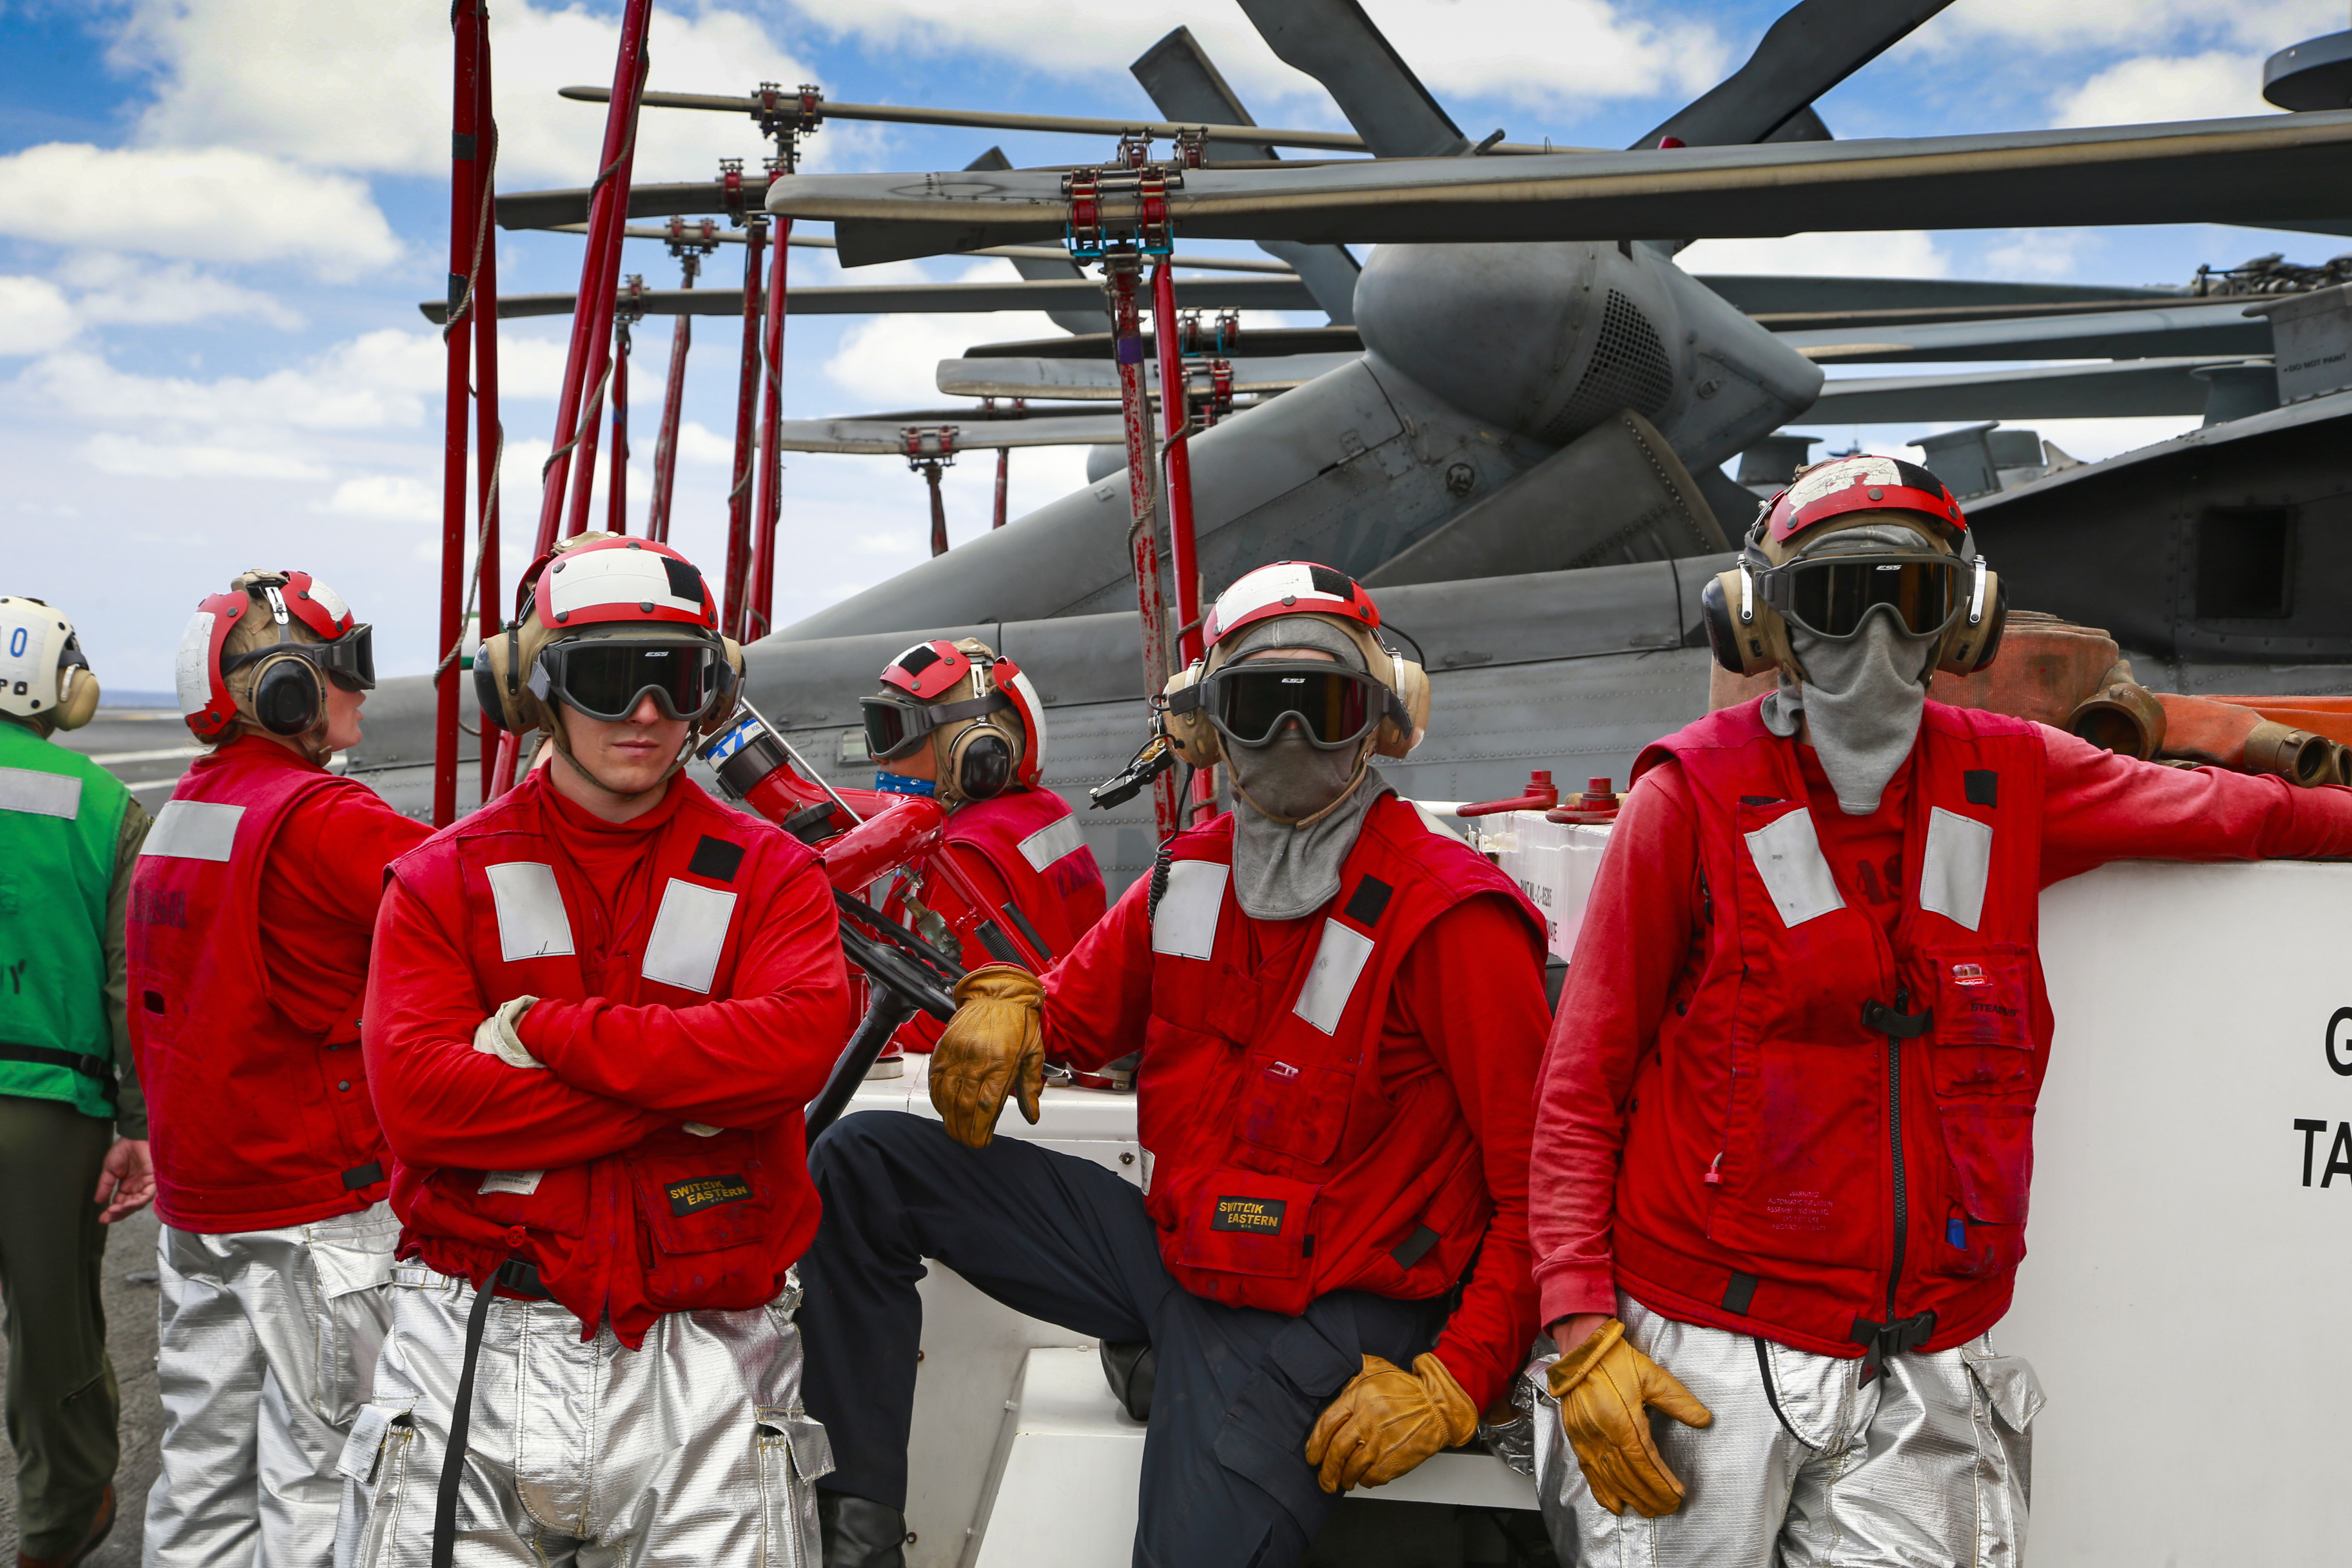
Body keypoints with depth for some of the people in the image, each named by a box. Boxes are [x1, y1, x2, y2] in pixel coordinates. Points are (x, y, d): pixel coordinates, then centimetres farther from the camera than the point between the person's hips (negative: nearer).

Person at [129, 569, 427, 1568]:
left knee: (204, 1453, 17)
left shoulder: (178, 816, 12)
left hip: (194, 1196, 9)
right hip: (313, 1204, -9)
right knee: (317, 1466, 0)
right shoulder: (320, 821, -17)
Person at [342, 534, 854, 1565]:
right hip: (480, 1354, 0)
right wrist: (690, 1098, -14)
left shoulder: (768, 874, 4)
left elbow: (799, 1042, -16)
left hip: (702, 1370, 0)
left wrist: (545, 1033, -15)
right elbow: (418, 1097, -11)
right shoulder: (446, 878, 4)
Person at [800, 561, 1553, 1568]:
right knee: (861, 1164, 2)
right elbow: (1080, 1006, 19)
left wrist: (1455, 1381, -22)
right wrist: (1006, 1002, -6)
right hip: (1174, 1251, 7)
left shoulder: (1451, 916, -16)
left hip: (1321, 1319, -6)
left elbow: (1544, 1176, -17)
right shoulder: (1190, 875, 4)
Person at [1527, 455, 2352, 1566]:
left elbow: (2230, 812, 23)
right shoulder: (1695, 796, -4)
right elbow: (1582, 1085, -4)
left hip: (1926, 1370, 3)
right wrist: (1582, 1331, -10)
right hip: (1712, 1355, -3)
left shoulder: (2012, 784, 6)